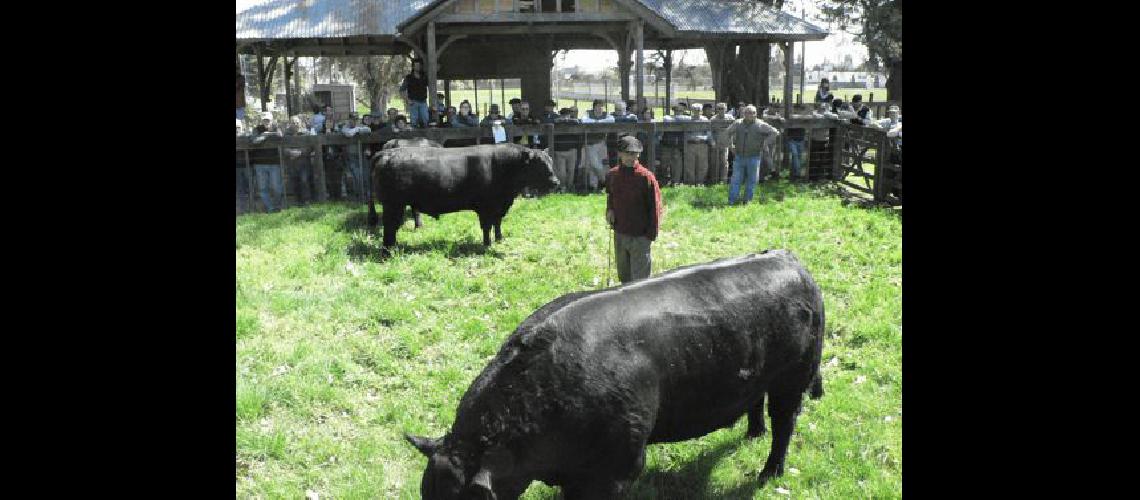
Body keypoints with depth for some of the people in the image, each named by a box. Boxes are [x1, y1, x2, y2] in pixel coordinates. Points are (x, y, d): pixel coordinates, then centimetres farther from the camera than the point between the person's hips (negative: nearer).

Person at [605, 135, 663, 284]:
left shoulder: (646, 177, -13)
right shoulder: (612, 175, 3)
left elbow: (655, 207, -10)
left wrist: (651, 235, -13)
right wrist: (609, 210, 4)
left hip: (640, 237, -5)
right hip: (619, 235, 5)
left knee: (639, 278, -1)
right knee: (623, 276, 18)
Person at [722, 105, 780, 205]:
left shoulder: (760, 125, -5)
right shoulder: (738, 123, 4)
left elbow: (775, 132, -5)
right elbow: (727, 132, 21)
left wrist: (766, 144, -9)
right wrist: (730, 143, 9)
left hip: (753, 158, -2)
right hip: (739, 156, 2)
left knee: (751, 180, 5)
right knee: (736, 179, 0)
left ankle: (747, 200, 17)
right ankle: (731, 201, 4)